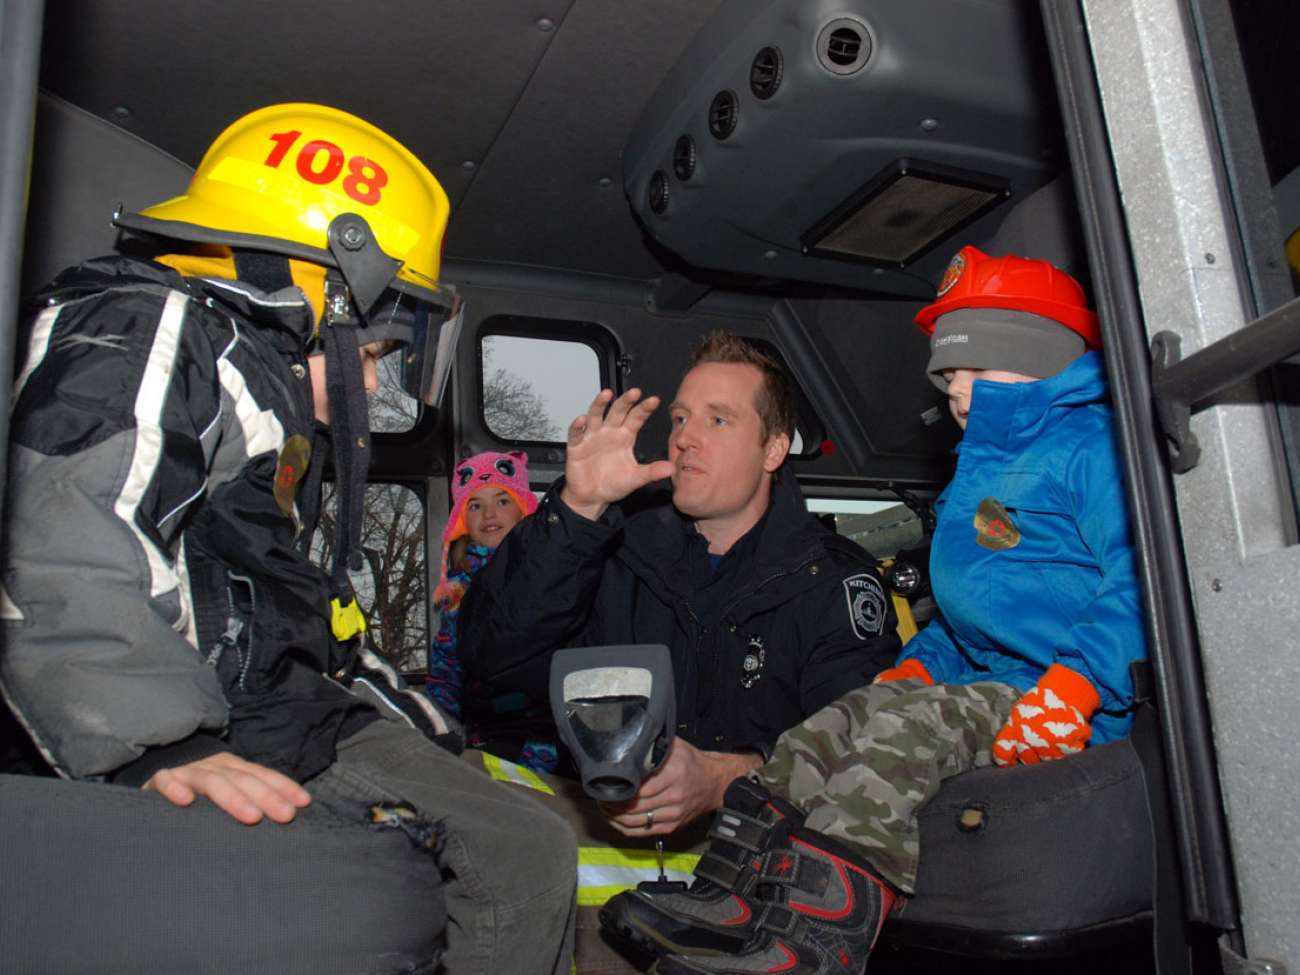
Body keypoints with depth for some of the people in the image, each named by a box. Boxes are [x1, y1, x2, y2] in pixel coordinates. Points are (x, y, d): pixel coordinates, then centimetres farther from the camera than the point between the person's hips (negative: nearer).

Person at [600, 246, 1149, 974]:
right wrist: (918, 663, 14)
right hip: (988, 688, 9)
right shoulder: (984, 468, 25)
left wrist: (1073, 687, -28)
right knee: (835, 725, -7)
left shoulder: (1093, 444, -5)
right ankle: (731, 898, -16)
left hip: (1079, 714, -9)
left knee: (902, 722, -28)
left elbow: (1143, 577, -20)